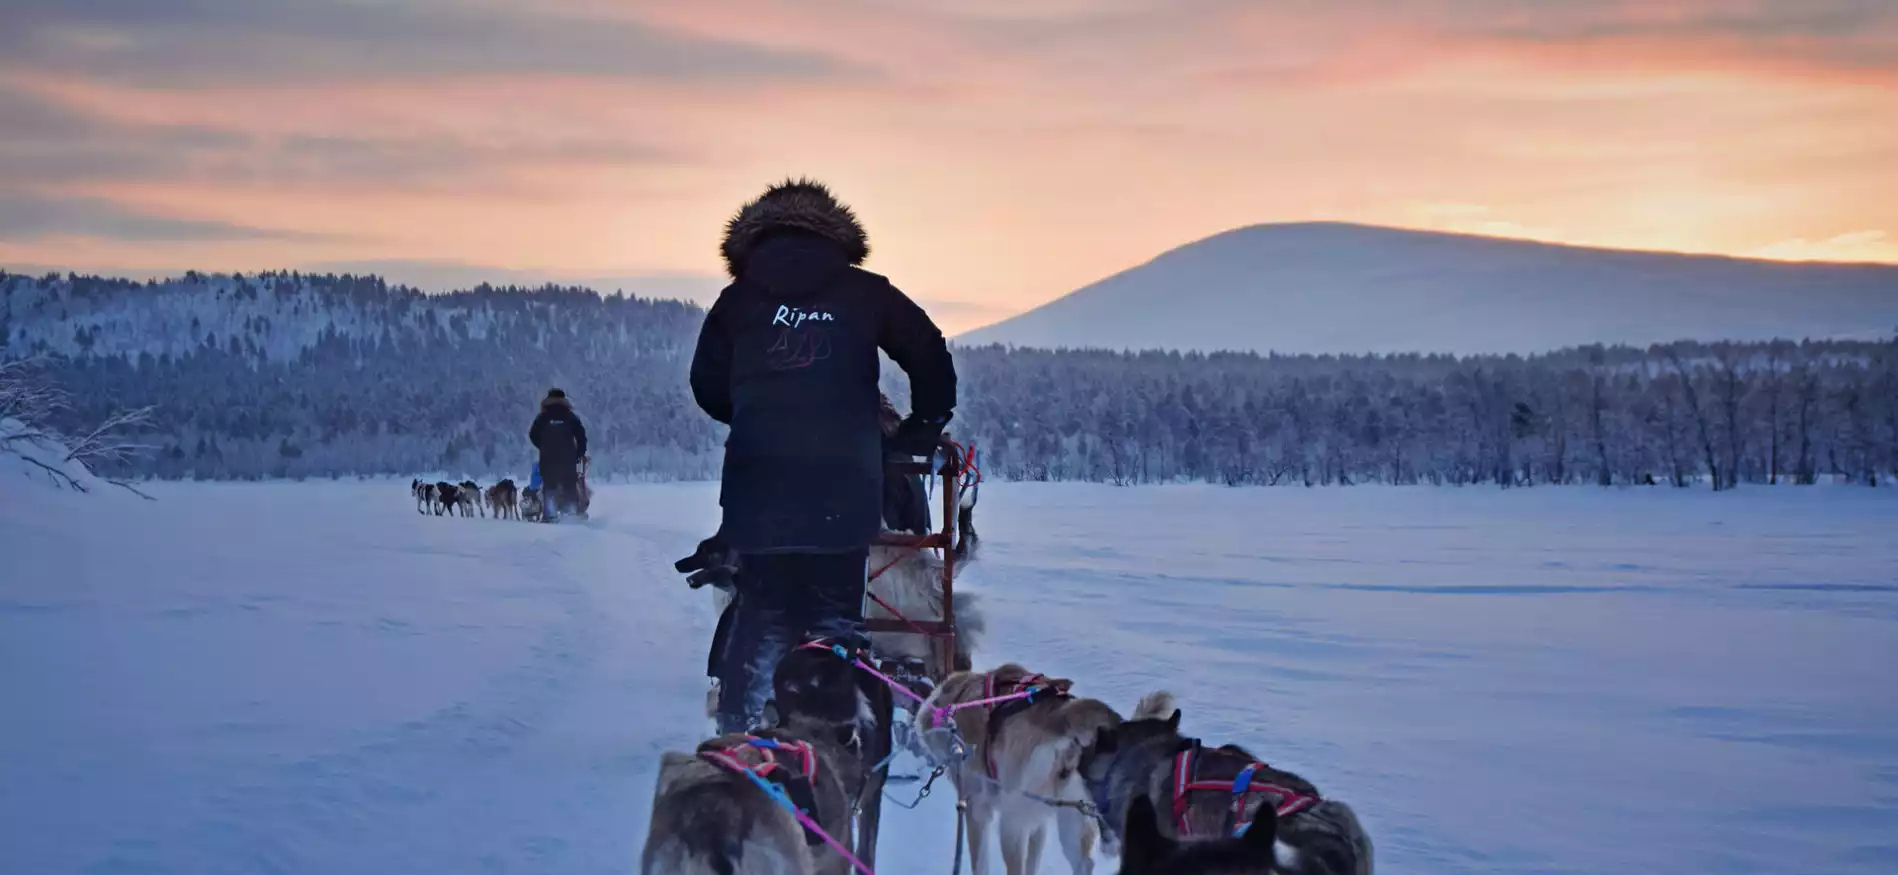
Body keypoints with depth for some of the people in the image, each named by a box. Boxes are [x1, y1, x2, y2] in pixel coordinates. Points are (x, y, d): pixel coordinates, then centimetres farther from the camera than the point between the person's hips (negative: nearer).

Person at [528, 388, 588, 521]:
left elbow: (533, 435, 3)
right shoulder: (571, 416, 4)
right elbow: (581, 436, 0)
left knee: (549, 486, 2)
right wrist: (580, 453, 10)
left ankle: (551, 514, -8)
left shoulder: (543, 417, 3)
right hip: (568, 458, 1)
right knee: (570, 486, 9)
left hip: (548, 458, -1)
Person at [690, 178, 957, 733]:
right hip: (844, 486, -1)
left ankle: (741, 733, 4)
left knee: (762, 613, 9)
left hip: (758, 484, 1)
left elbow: (708, 387, 12)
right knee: (836, 614, 7)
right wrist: (921, 432, 20)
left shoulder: (739, 298, 9)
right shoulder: (863, 293, 8)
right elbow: (931, 358, 8)